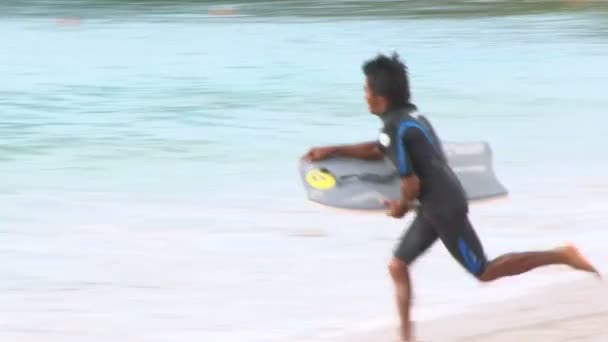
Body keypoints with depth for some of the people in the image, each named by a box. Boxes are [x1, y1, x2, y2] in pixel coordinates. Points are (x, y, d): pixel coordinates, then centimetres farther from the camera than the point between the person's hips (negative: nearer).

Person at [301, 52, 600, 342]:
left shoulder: (395, 129, -21)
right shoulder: (405, 115, 8)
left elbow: (412, 184, -20)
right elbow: (378, 150, 27)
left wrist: (400, 207, 2)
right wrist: (331, 151, 25)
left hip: (444, 207, -10)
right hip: (437, 206, 10)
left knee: (483, 272, 0)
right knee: (397, 265, 11)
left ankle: (561, 255, 2)